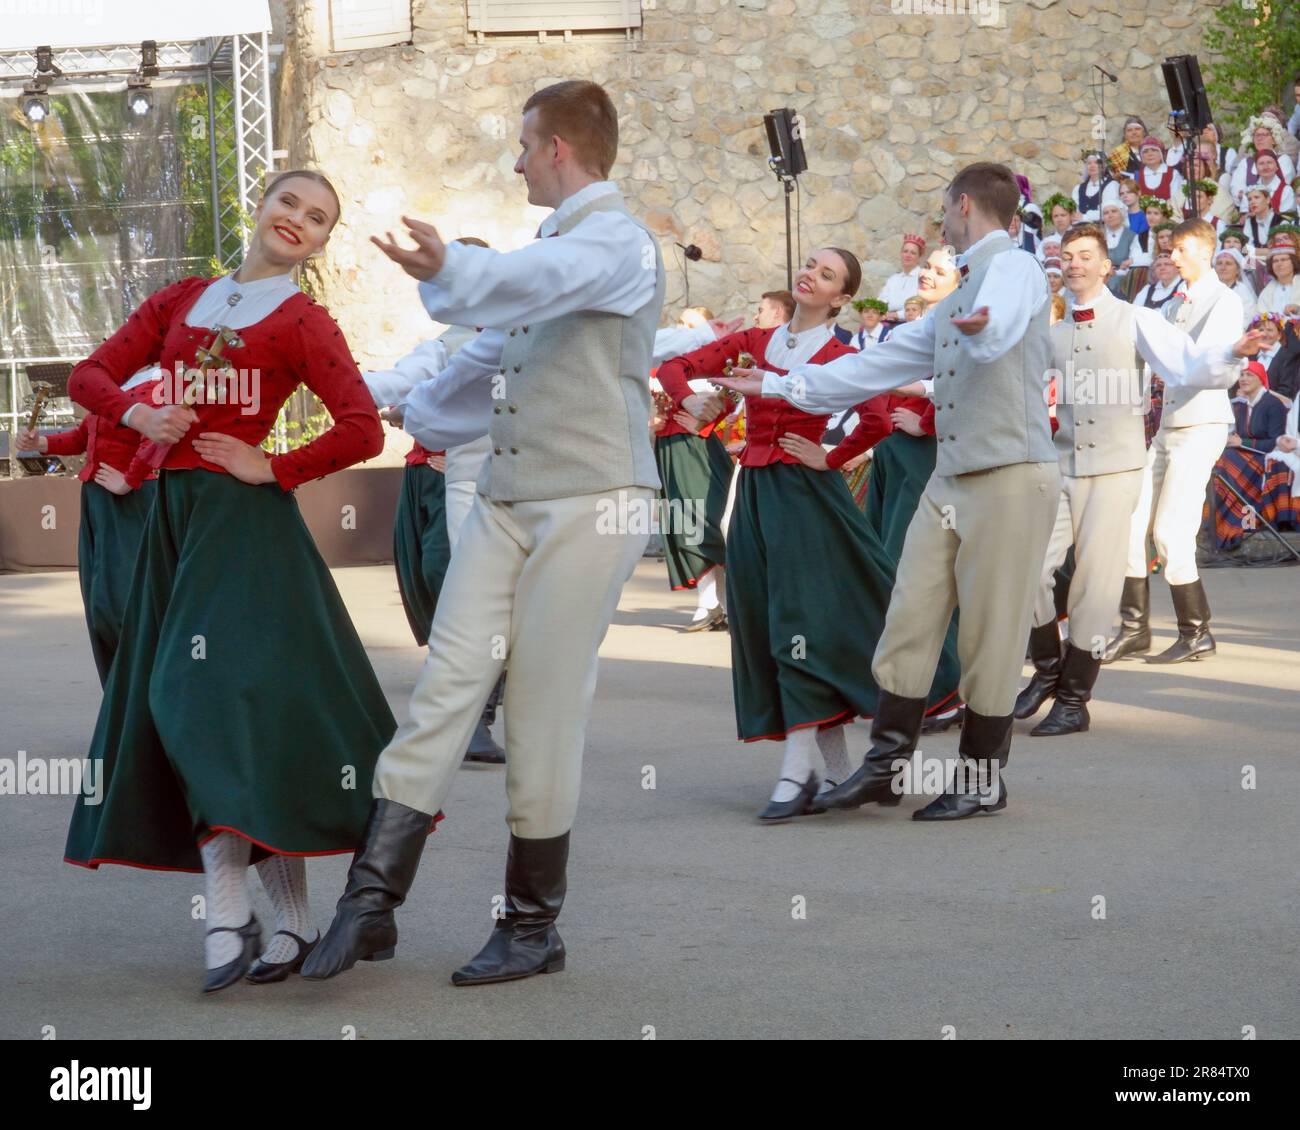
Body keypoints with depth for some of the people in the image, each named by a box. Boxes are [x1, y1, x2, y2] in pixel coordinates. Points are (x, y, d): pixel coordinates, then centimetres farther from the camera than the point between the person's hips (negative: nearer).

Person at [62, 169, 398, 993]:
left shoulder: (303, 322, 0)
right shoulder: (183, 300, 16)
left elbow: (364, 431, -10)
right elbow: (92, 375, 12)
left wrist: (274, 469, -9)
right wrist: (136, 413, -7)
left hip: (244, 517, -6)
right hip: (173, 517, 6)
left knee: (218, 696, -15)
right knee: (191, 707, 3)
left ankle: (230, 916, -11)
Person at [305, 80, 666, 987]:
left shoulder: (618, 242, -9)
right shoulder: (554, 243, 21)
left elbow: (532, 282, -32)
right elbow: (493, 357, 34)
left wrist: (450, 271, -50)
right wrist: (414, 412, 39)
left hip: (590, 504, -8)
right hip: (507, 500, 8)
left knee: (545, 712, -3)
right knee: (447, 684, -3)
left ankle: (533, 927, 8)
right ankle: (373, 897, -7)